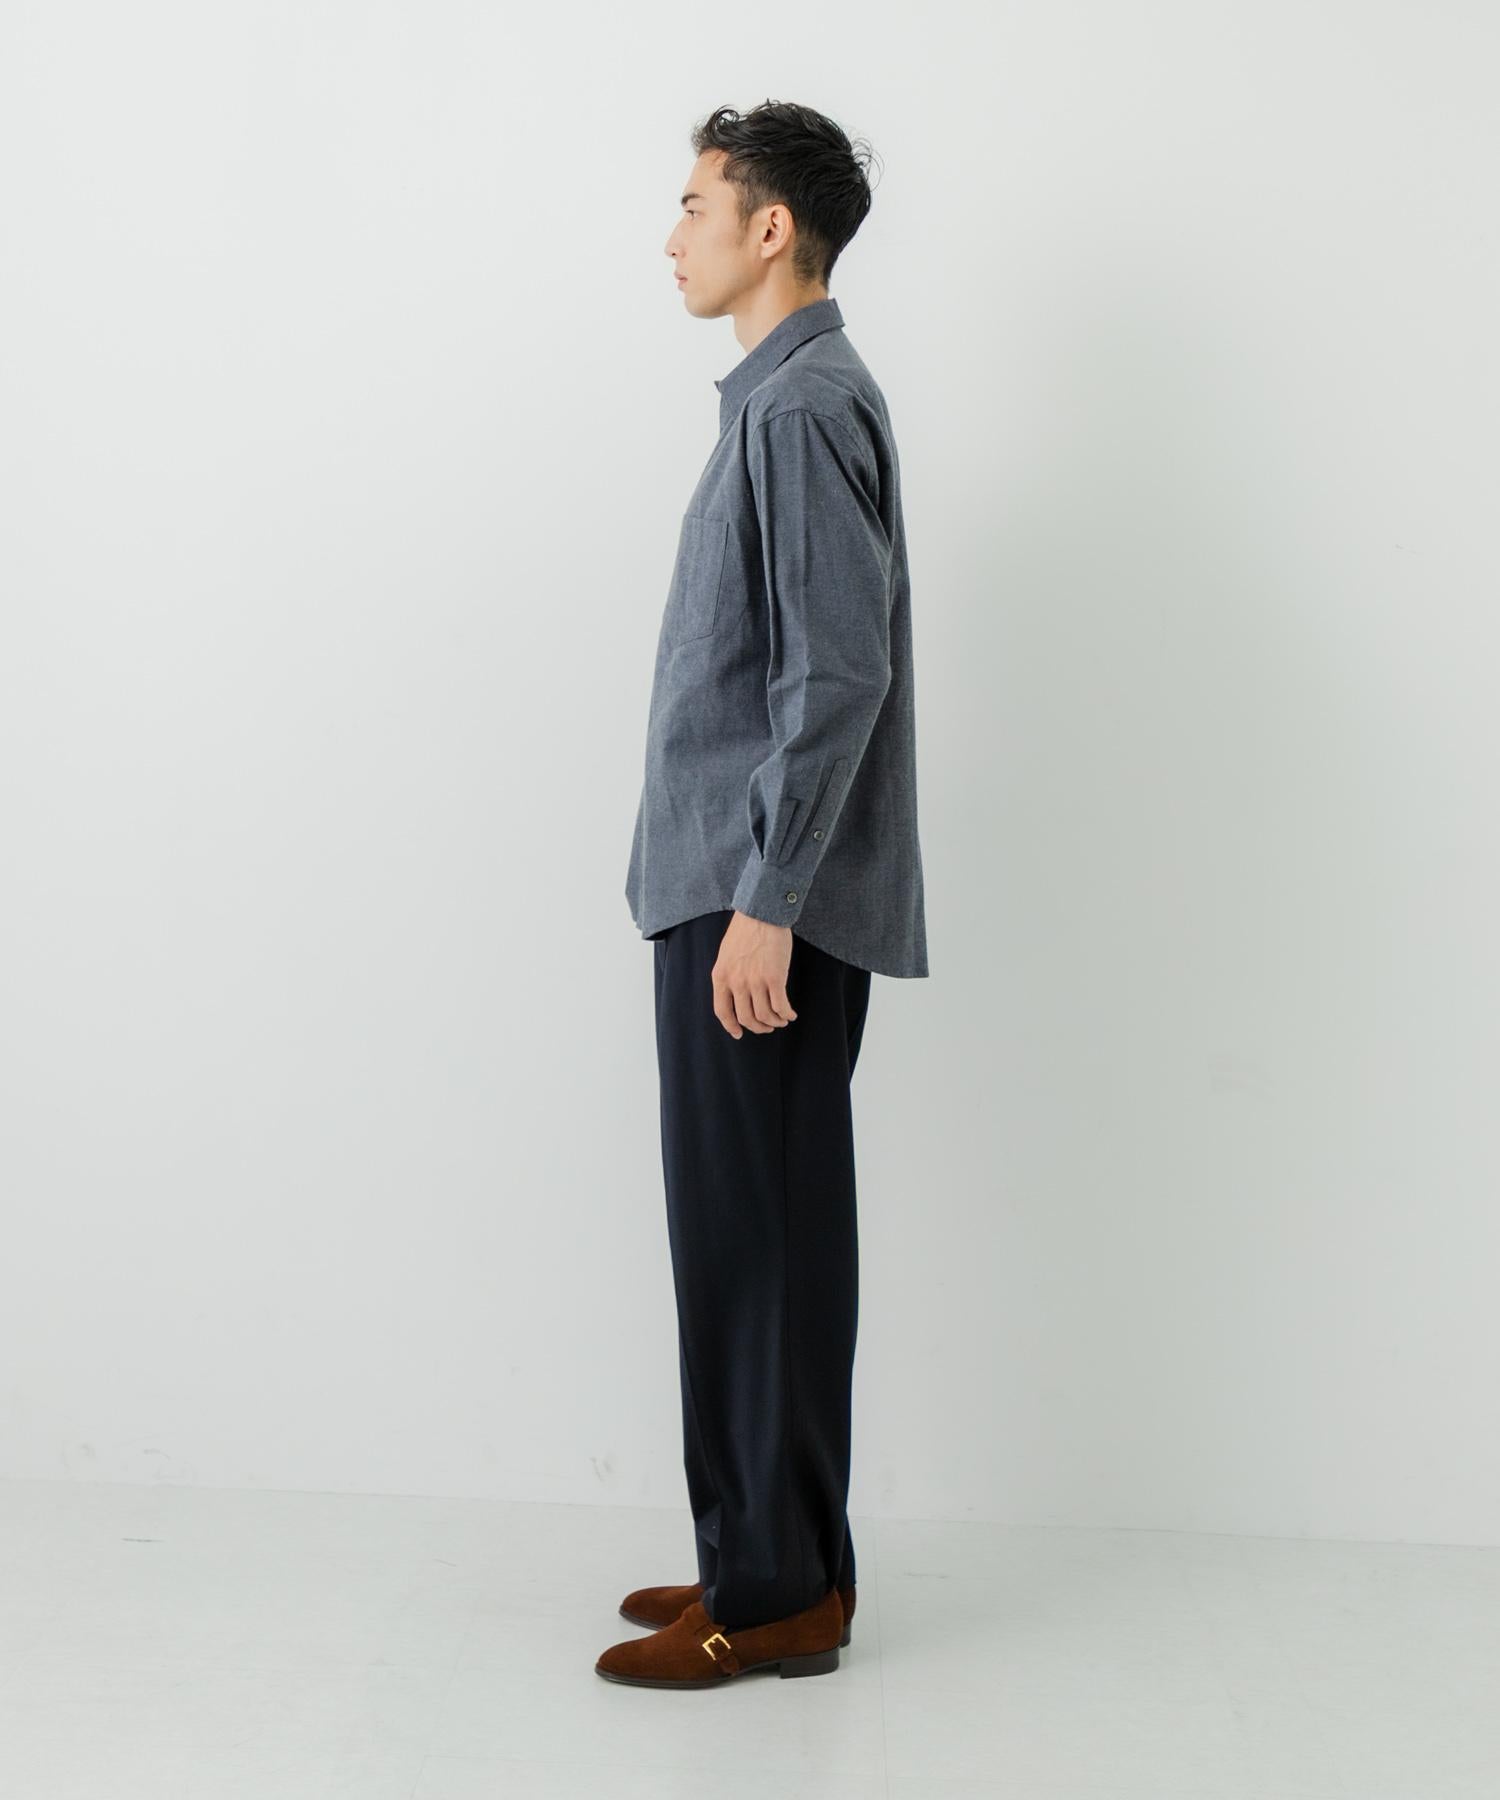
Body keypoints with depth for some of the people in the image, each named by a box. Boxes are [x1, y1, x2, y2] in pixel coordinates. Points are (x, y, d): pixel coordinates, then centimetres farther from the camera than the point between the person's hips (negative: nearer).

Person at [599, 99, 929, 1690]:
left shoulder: (807, 409, -13)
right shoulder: (784, 399, 18)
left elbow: (840, 674, -21)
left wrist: (764, 903, -22)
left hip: (764, 906, -10)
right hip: (733, 890, 10)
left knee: (758, 1241, -2)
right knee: (753, 1235, 14)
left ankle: (775, 1592, 10)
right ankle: (772, 1557, 25)